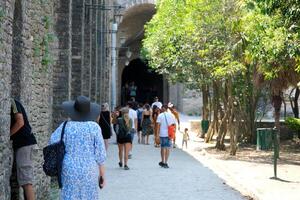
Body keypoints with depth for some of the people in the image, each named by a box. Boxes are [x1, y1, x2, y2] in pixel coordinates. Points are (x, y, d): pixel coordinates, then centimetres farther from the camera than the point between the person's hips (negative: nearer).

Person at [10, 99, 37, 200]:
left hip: (24, 142, -10)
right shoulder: (11, 104, 20)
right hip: (22, 142, 10)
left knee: (25, 178, -13)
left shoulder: (12, 102, -8)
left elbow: (20, 122, -19)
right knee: (25, 178, 10)